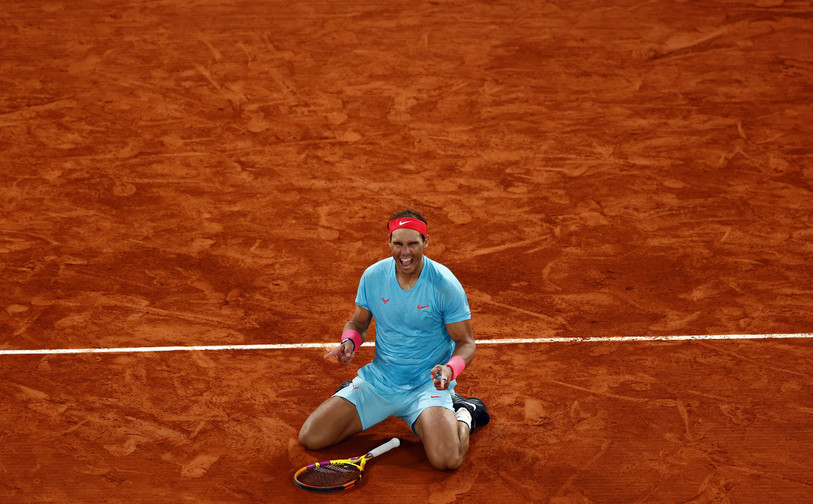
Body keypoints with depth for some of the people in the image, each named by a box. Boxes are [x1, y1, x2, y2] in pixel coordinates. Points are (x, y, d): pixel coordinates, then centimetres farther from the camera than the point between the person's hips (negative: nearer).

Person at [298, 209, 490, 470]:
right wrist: (349, 342, -12)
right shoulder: (373, 276, -5)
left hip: (428, 385, -4)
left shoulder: (445, 285, -15)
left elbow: (466, 343, -8)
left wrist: (450, 369, -29)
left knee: (446, 460, -30)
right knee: (310, 438, -8)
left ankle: (464, 413, 5)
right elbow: (358, 323, 12)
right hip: (378, 381, 4)